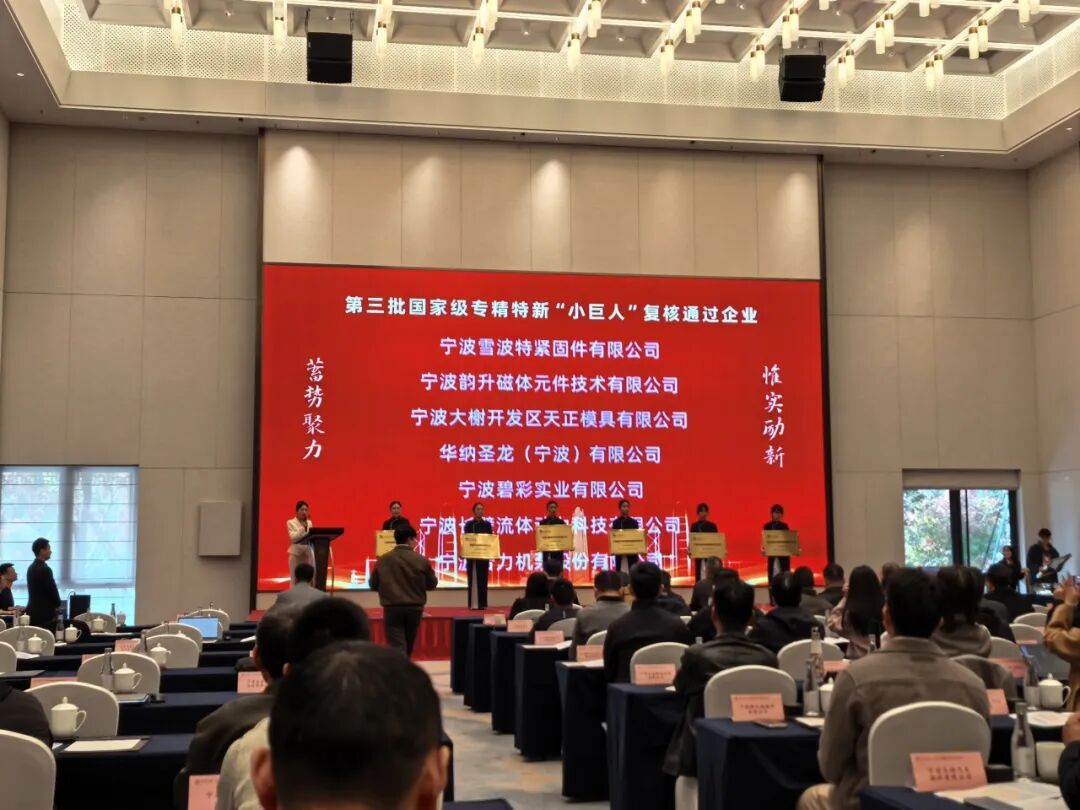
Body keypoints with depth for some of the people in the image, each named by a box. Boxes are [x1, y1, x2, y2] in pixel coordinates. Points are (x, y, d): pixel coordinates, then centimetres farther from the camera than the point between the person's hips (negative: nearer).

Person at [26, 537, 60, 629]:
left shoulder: (31, 567, 13)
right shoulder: (44, 569, -16)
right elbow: (52, 589, -12)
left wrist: (53, 604, 16)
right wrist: (57, 605, 7)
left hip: (34, 611, 9)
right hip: (44, 613, -9)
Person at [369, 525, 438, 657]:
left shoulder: (383, 560, -4)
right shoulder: (421, 560, -6)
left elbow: (373, 585, 6)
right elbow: (432, 584, 3)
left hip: (392, 608, -1)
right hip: (415, 608, 2)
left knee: (397, 646, -5)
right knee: (408, 647, 21)